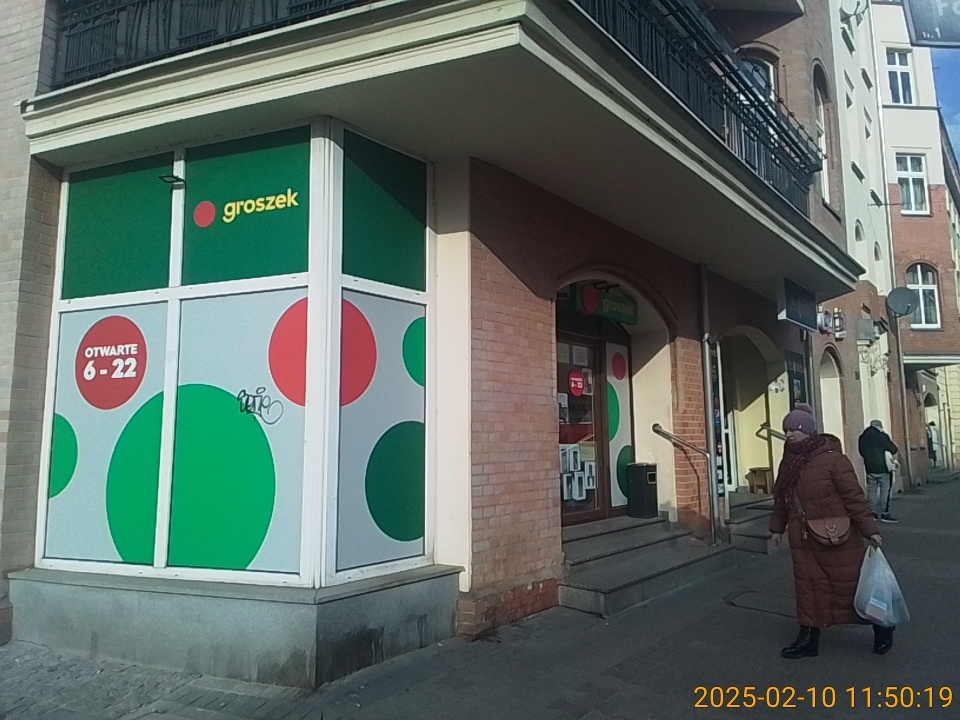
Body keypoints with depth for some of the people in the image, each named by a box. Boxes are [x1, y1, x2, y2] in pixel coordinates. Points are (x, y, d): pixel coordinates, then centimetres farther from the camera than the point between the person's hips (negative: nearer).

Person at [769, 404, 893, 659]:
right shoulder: (788, 463, 5)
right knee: (808, 588, 10)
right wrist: (777, 527, 20)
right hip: (802, 540, 6)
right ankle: (809, 638, 21)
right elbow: (781, 499, 15)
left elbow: (853, 497, -15)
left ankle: (881, 625, 30)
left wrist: (869, 529, -15)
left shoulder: (833, 459, -16)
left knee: (850, 587, 6)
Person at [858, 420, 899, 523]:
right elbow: (892, 449, -7)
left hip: (870, 468, 5)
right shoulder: (882, 436, -9)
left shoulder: (862, 437, 7)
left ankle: (872, 512, 12)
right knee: (885, 490, 0)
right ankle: (884, 513, 0)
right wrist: (896, 449, 14)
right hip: (883, 467, -5)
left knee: (872, 490, 11)